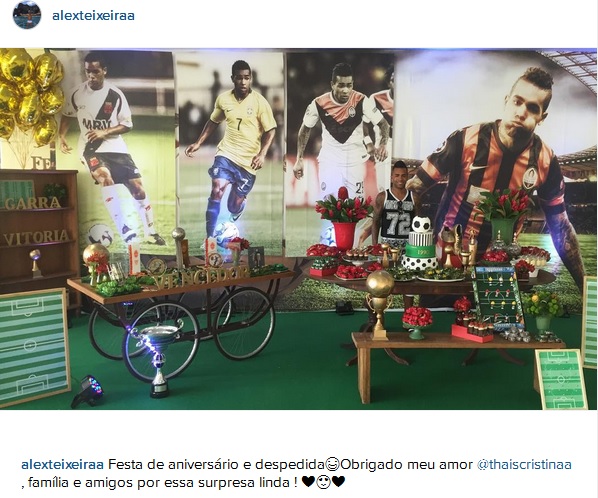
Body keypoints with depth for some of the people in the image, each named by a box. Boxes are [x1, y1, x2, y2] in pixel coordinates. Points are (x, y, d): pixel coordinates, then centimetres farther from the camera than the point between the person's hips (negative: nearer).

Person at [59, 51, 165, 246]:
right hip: (91, 148, -1)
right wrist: (62, 136, -1)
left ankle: (151, 233, 13)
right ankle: (129, 235, -32)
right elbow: (67, 116, 14)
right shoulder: (76, 94, -3)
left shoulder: (116, 95, -6)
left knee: (137, 186, -4)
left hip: (115, 147, 1)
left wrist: (104, 132, -16)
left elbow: (127, 125, -2)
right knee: (106, 178, -28)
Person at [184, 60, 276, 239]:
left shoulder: (260, 102, -8)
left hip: (249, 160, -1)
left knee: (234, 205, 7)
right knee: (216, 191, -20)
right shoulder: (223, 98, 1)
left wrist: (262, 154, -18)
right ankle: (209, 238, -11)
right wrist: (198, 143, 10)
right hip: (226, 153, 2)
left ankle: (242, 201, 48)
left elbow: (270, 130, -4)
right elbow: (213, 121, 17)